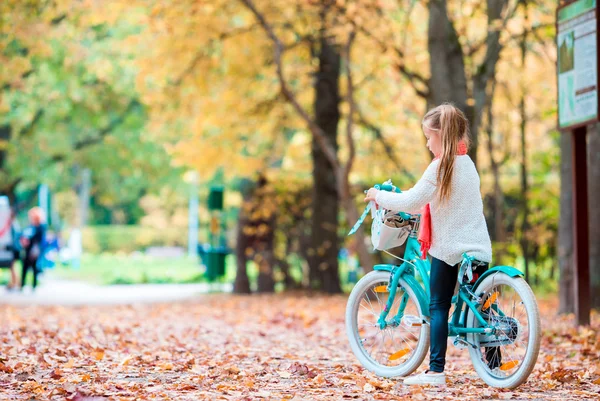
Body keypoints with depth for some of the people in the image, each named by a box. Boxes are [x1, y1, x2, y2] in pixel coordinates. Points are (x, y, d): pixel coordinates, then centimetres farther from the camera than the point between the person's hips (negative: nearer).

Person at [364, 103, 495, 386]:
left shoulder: (441, 167, -12)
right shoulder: (468, 164, 13)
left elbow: (411, 202, -15)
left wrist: (379, 196, -1)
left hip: (449, 248, -7)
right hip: (478, 247, 7)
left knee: (438, 307, 0)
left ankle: (436, 370, -3)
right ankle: (494, 365, 11)